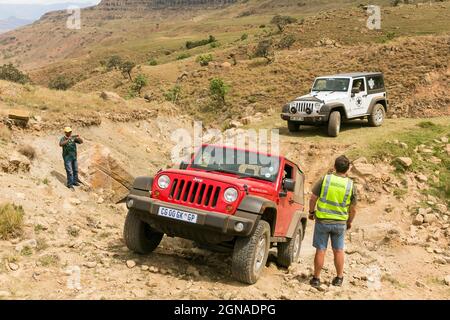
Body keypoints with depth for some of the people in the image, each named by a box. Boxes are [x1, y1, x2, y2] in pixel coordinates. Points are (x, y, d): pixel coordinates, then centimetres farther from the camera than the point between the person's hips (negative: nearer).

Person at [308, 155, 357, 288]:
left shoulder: (325, 179, -10)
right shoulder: (351, 185, -5)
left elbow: (313, 199, -6)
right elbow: (353, 209, 2)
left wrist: (311, 212, 11)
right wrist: (349, 222, 18)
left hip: (322, 220, -1)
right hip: (340, 222, 1)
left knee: (320, 250, 7)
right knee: (338, 251, 15)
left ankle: (316, 278, 15)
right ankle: (339, 278, 25)